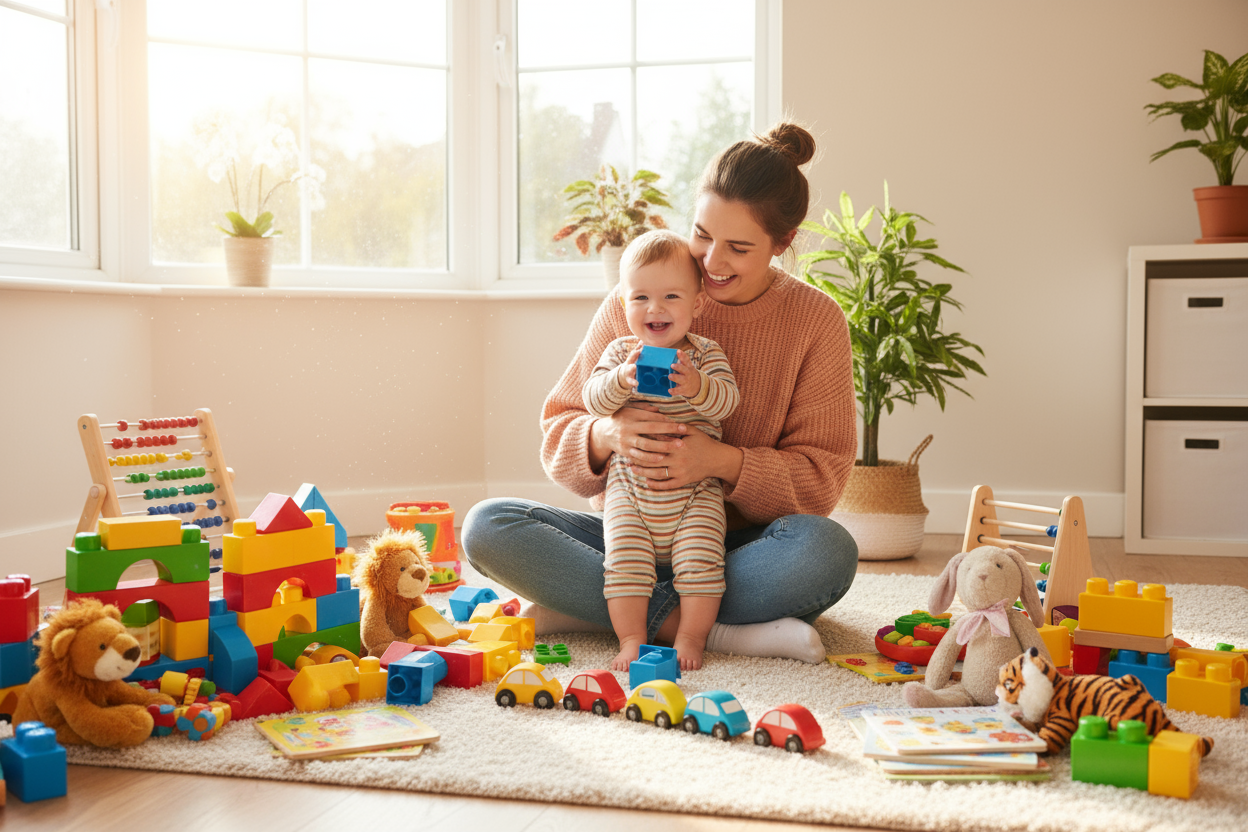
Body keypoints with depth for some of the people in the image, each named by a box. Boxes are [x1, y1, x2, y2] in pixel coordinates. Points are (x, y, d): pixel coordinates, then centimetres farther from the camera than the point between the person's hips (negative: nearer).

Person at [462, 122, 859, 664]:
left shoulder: (816, 321, -2)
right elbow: (558, 435, 1)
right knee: (487, 527, -22)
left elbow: (821, 479, -5)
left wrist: (724, 462, -24)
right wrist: (606, 435, -24)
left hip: (738, 548, -1)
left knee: (829, 552, -34)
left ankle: (580, 608, -24)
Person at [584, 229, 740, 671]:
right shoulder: (619, 353, 3)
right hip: (630, 489, 1)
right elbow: (593, 399, -11)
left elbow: (727, 400, -15)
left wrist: (695, 386, -36)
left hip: (696, 491, -1)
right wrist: (621, 379, -32)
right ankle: (631, 639, -4)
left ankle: (691, 637, -1)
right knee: (625, 558, -14)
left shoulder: (706, 354, 1)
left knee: (700, 559, -14)